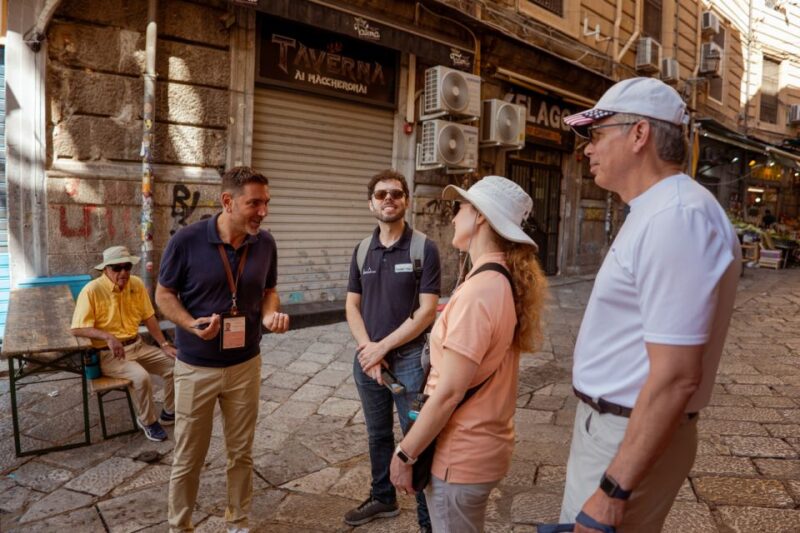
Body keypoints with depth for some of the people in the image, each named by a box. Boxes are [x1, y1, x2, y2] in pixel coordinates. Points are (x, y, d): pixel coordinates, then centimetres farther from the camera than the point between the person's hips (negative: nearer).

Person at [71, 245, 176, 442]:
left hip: (137, 345, 6)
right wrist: (108, 336, -32)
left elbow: (149, 317, 6)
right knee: (141, 376, -29)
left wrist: (164, 344, 0)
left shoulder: (136, 284, 0)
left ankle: (169, 412, 13)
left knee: (174, 364, -8)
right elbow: (77, 329, -18)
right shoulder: (92, 290, -16)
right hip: (108, 354, -6)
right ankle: (148, 421, -3)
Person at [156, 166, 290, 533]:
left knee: (241, 452, 16)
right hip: (196, 367, -3)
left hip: (246, 365, 3)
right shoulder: (186, 241, -15)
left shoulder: (265, 243, -5)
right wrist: (191, 324, -24)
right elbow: (163, 294, -5)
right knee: (188, 457, 12)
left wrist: (271, 314, -15)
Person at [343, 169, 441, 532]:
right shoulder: (362, 251, 5)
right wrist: (367, 348, -9)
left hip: (409, 359, -4)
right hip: (368, 358, 5)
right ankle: (383, 499, 40)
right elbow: (352, 305, 6)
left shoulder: (424, 249, -9)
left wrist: (383, 347, -14)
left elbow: (427, 311, -13)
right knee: (378, 436, 19)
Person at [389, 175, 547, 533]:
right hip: (484, 443, 9)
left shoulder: (479, 290, -26)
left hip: (461, 455, -8)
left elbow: (448, 393, -25)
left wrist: (404, 454, -15)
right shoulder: (507, 281, 3)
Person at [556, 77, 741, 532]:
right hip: (611, 422, 10)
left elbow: (676, 378, -27)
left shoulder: (677, 217, -23)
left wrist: (613, 489, -23)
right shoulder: (657, 211, 11)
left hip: (630, 437, -9)